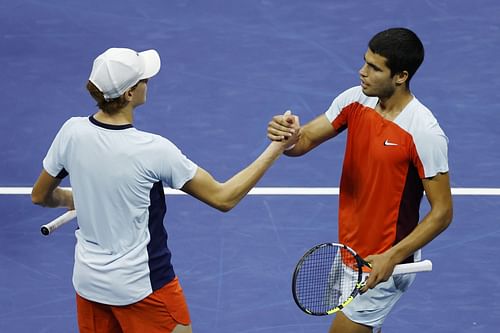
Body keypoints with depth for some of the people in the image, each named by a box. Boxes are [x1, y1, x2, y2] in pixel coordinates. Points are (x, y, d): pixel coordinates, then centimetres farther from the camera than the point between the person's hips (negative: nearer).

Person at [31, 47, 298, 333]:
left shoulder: (72, 132, -9)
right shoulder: (152, 150, -22)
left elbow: (41, 196, 6)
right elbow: (223, 198, -15)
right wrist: (277, 148, -11)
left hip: (88, 282, 5)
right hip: (142, 286, -5)